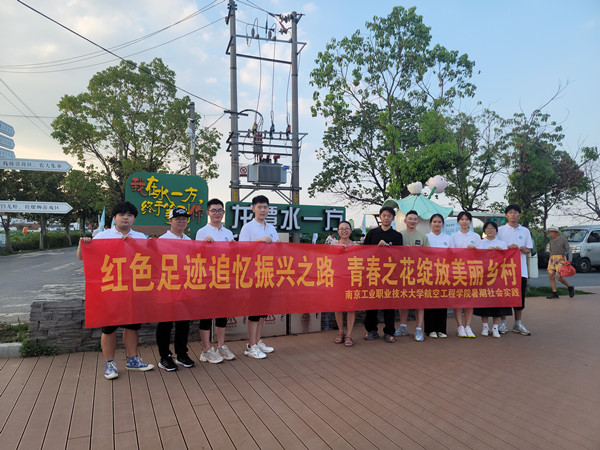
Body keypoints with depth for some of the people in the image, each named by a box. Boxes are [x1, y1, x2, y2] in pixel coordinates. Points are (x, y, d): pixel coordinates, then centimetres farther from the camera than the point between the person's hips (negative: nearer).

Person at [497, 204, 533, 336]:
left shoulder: (525, 231, 12)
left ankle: (518, 324, 18)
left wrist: (524, 249, -10)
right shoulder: (500, 230, 4)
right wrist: (508, 247, -15)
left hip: (521, 269, 2)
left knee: (520, 296, 6)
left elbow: (529, 250, 12)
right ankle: (503, 323, 11)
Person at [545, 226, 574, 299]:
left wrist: (569, 260, -17)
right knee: (551, 277, -5)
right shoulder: (551, 241, 15)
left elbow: (569, 250, -4)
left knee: (559, 277, -12)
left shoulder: (563, 240, -1)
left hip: (561, 259, -6)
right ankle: (554, 293, -3)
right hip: (552, 259, 6)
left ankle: (570, 287, 13)